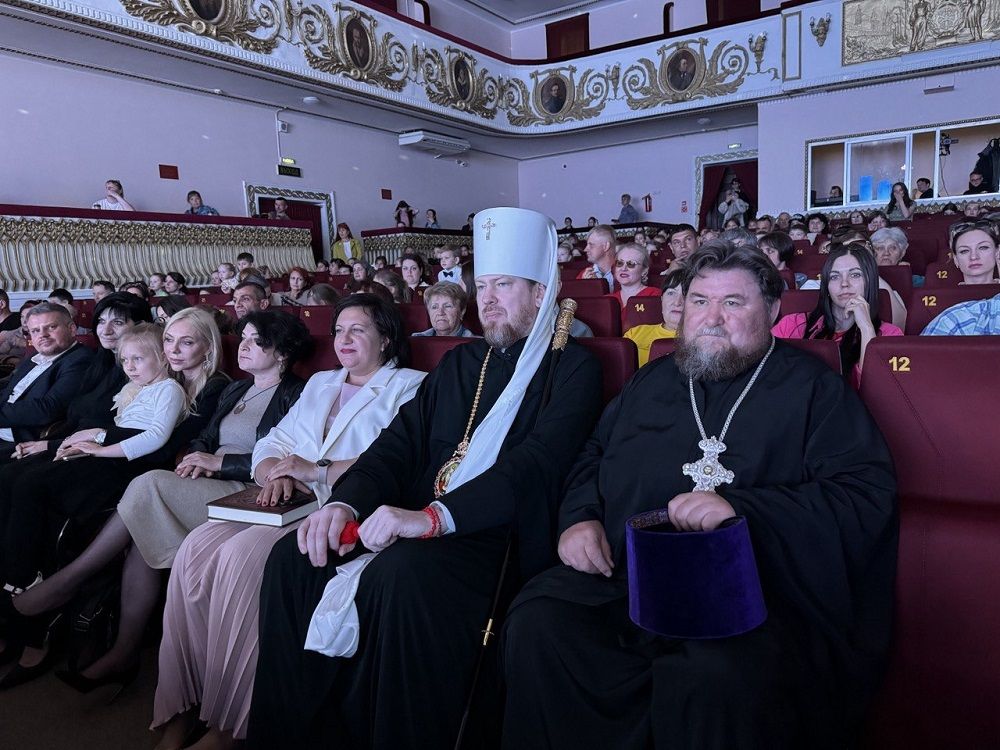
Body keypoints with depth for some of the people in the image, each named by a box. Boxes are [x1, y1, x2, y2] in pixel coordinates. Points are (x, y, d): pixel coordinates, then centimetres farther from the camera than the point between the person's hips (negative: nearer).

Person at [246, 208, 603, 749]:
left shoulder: (571, 368, 1)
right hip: (416, 524, 6)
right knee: (294, 557, -12)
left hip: (496, 538, -6)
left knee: (402, 572, -34)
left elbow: (537, 462, -16)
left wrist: (434, 516, -28)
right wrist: (346, 502, -9)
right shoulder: (458, 363, 20)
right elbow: (398, 443, 11)